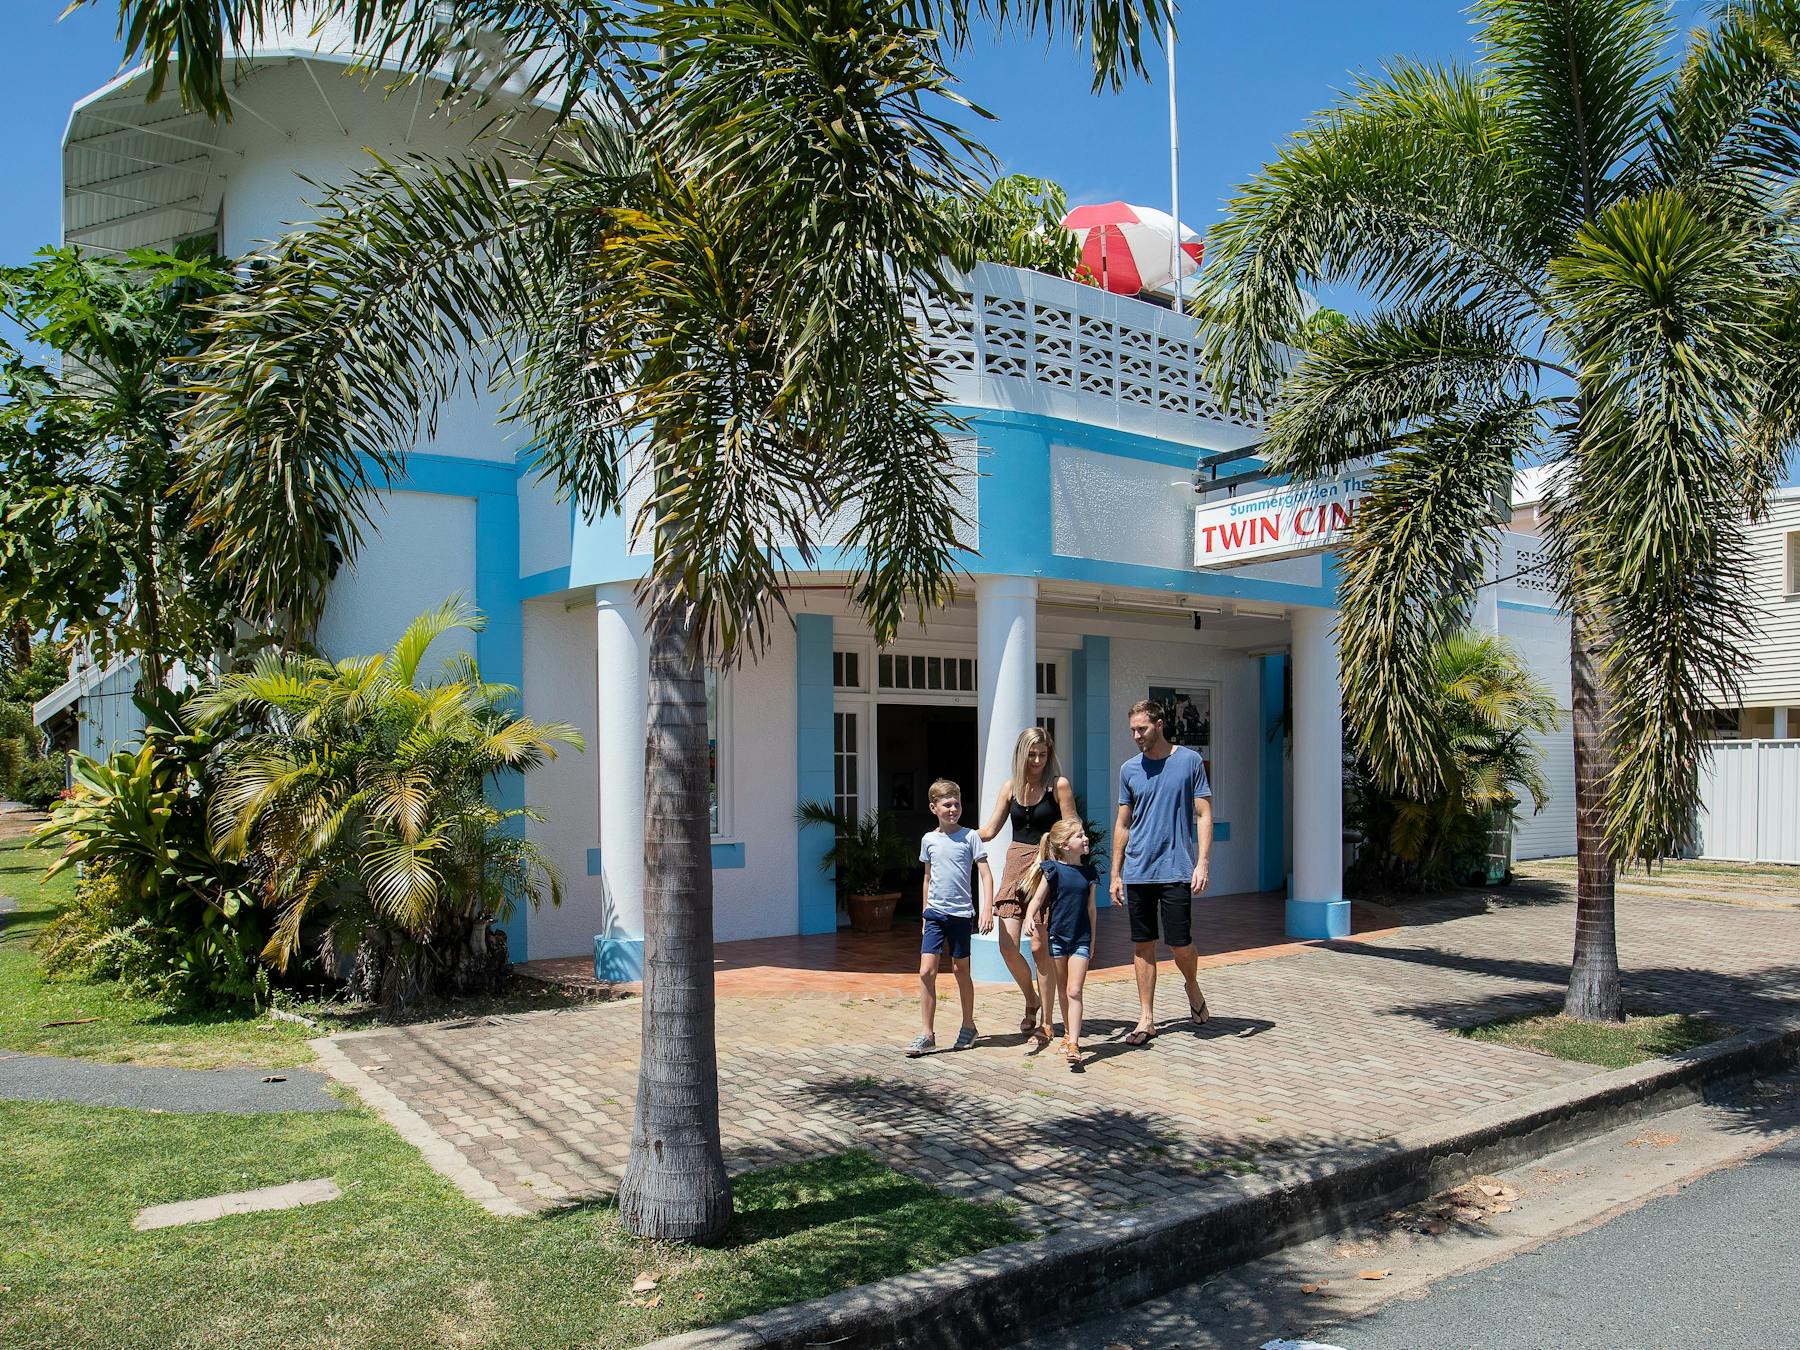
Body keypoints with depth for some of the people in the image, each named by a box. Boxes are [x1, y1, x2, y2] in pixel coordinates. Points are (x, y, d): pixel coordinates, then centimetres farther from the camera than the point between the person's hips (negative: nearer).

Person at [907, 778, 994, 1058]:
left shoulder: (970, 837, -3)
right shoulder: (929, 840, 6)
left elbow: (985, 875, -5)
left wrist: (987, 910, -14)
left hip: (961, 913, -2)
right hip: (935, 913, 2)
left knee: (961, 970, 9)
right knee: (927, 972, -7)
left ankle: (968, 1026, 27)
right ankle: (926, 1034, -1)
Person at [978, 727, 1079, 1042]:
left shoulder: (1059, 785, -3)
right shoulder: (1010, 787, 9)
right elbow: (988, 831, 9)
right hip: (1015, 865, 4)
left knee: (1039, 946, -7)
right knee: (1007, 946, -3)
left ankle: (1045, 1022, 6)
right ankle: (1032, 1001, 25)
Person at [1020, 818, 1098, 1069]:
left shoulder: (1088, 871, 4)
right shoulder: (1053, 869, -6)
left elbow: (1091, 909, 10)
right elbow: (1037, 899, -7)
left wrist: (1093, 942, 13)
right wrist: (1029, 918, -27)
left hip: (1081, 939, 1)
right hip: (1057, 935, -1)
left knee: (1074, 991, -8)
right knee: (1063, 991, 12)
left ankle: (1073, 1044, -11)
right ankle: (1069, 1034, 30)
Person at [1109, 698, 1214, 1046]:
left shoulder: (1189, 762, -1)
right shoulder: (1129, 769, 9)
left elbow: (1204, 816, -1)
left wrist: (1202, 863, -11)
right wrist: (1115, 874, 10)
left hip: (1176, 870, -3)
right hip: (1137, 871, 3)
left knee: (1180, 943, -4)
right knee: (1143, 945, 6)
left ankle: (1193, 989, 27)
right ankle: (1146, 1019, 14)